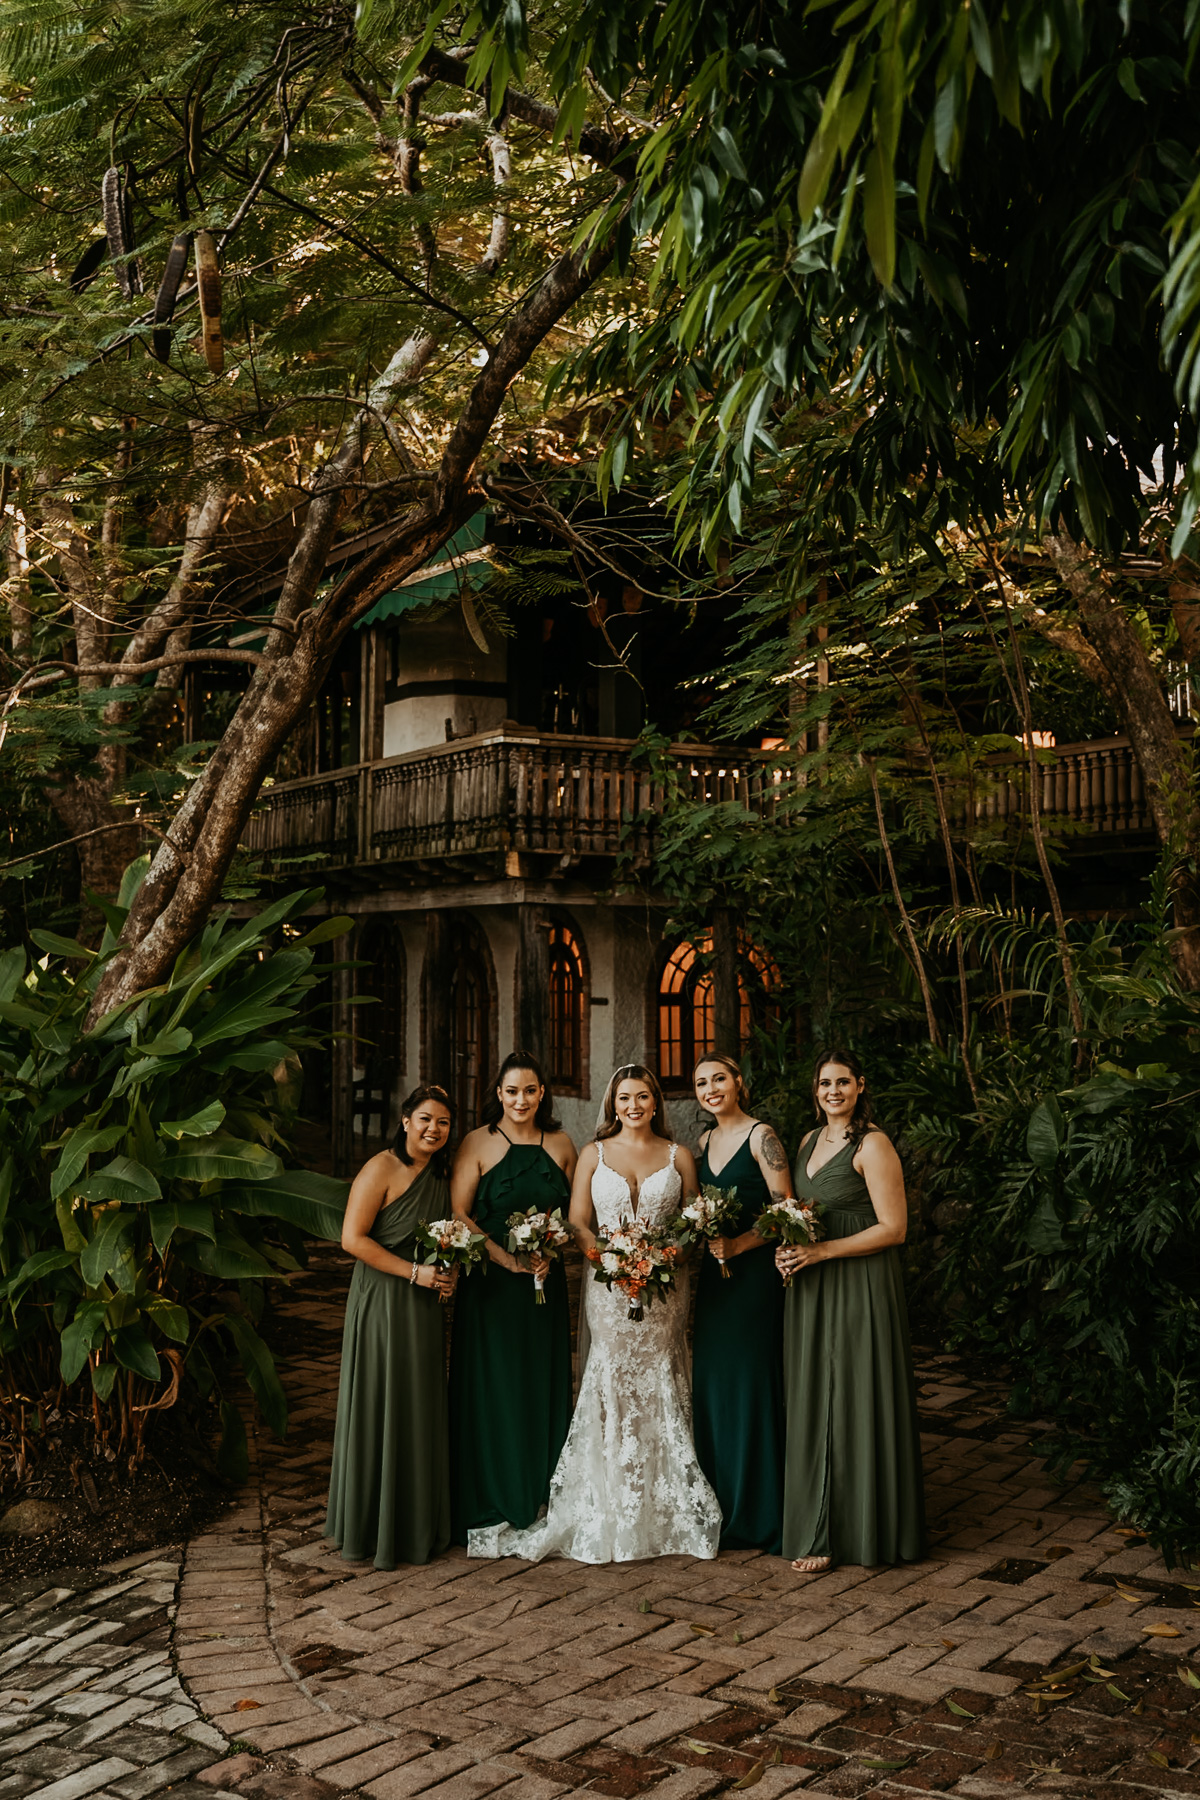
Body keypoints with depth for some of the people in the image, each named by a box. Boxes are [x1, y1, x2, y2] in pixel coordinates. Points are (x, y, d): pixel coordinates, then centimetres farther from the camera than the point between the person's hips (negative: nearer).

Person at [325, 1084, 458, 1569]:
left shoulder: (439, 1175, 11)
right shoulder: (381, 1170, -13)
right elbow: (353, 1239, -18)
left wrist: (445, 1277, 5)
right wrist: (415, 1272, -19)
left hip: (422, 1309, 7)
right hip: (381, 1305, -7)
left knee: (421, 1412, 12)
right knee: (380, 1411, 0)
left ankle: (416, 1525, 24)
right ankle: (373, 1529, 12)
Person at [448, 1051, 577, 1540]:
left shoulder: (561, 1145, 7)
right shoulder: (477, 1143, -3)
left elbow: (576, 1215, 10)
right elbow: (458, 1213, -8)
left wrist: (551, 1252, -7)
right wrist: (505, 1257, -16)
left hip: (546, 1283, 3)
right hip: (490, 1283, -3)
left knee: (544, 1385, 7)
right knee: (492, 1385, 0)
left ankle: (541, 1496, 19)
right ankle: (490, 1503, 10)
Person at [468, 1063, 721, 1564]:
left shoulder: (678, 1157, 8)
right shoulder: (593, 1154, 8)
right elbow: (577, 1225, 3)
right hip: (608, 1289, 0)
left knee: (659, 1394, 2)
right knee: (612, 1392, -2)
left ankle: (666, 1514, 13)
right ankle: (610, 1520, 7)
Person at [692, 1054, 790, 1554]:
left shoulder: (760, 1137, -8)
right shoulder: (704, 1143, 14)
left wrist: (737, 1244, -21)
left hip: (754, 1272, -7)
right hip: (712, 1276, 7)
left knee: (752, 1383, -2)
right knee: (711, 1383, 9)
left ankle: (759, 1513, 8)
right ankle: (720, 1506, 21)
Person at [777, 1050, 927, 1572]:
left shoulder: (873, 1145, -11)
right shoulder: (810, 1141, 13)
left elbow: (893, 1228, -15)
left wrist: (820, 1251, -18)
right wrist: (789, 1247, 2)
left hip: (860, 1288, -8)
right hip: (812, 1292, 8)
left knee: (854, 1404, -1)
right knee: (812, 1405, 10)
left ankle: (854, 1528, 8)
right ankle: (817, 1523, 19)